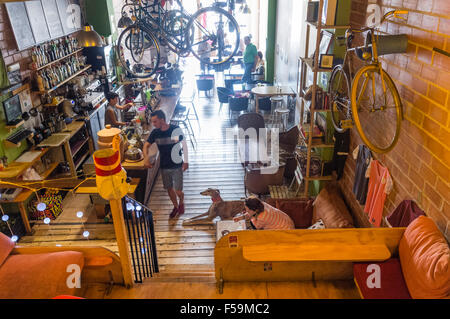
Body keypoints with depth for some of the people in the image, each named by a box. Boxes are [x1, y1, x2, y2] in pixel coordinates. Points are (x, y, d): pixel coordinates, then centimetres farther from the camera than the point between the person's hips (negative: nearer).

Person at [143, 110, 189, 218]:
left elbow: (184, 144, -7)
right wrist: (146, 158, -19)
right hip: (164, 167, 4)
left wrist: (185, 161, -7)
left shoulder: (176, 129, -16)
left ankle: (181, 202, 33)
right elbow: (146, 145, 1)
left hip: (177, 166, -4)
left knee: (178, 191, -2)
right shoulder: (155, 133, -5)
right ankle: (176, 206, 39)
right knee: (169, 189, 14)